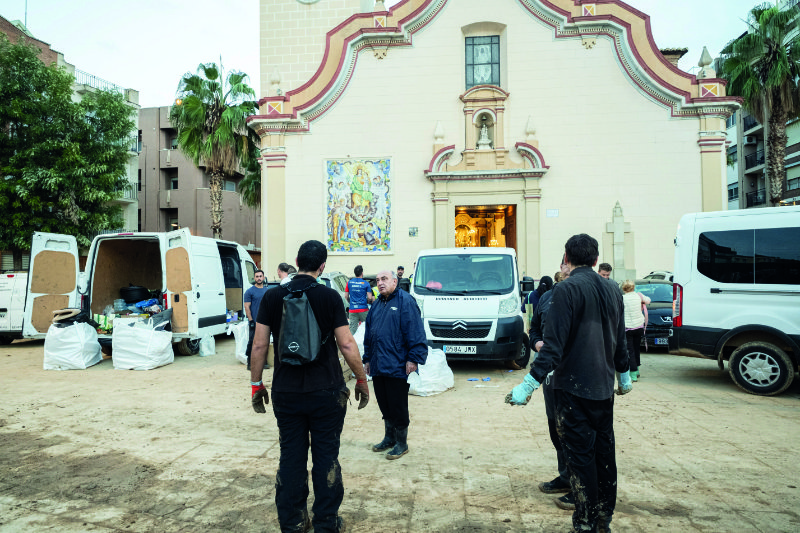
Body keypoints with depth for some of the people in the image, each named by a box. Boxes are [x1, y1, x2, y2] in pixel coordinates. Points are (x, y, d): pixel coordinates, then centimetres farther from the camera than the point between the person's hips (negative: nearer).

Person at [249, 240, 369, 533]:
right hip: (326, 391, -2)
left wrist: (256, 383, 11)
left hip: (286, 392, 2)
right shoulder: (329, 296, -8)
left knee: (291, 457, 13)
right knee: (326, 458, 10)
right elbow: (346, 344, -9)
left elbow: (259, 345, 0)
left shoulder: (272, 296, -1)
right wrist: (362, 380, 4)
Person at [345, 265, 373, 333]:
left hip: (352, 310, 3)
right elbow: (369, 298, -7)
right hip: (363, 309, -3)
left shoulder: (349, 282, 4)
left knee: (352, 329, 2)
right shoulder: (366, 283, -4)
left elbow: (346, 296, 9)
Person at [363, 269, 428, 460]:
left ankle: (401, 443, 16)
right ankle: (389, 438, 33)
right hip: (378, 366, 7)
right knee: (384, 405, 17)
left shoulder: (405, 301, -8)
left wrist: (414, 358, -18)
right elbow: (369, 335, 22)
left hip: (397, 366, -7)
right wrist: (367, 359, 20)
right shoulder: (377, 305, 16)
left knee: (398, 407, 1)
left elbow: (415, 332, -14)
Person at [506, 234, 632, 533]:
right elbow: (620, 340, 18)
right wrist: (624, 376, 32)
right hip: (604, 387, 7)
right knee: (604, 452, 16)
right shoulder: (611, 291, 8)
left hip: (575, 387, -7)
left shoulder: (567, 289, -15)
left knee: (580, 455, 2)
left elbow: (554, 345, -23)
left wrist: (529, 384, -22)